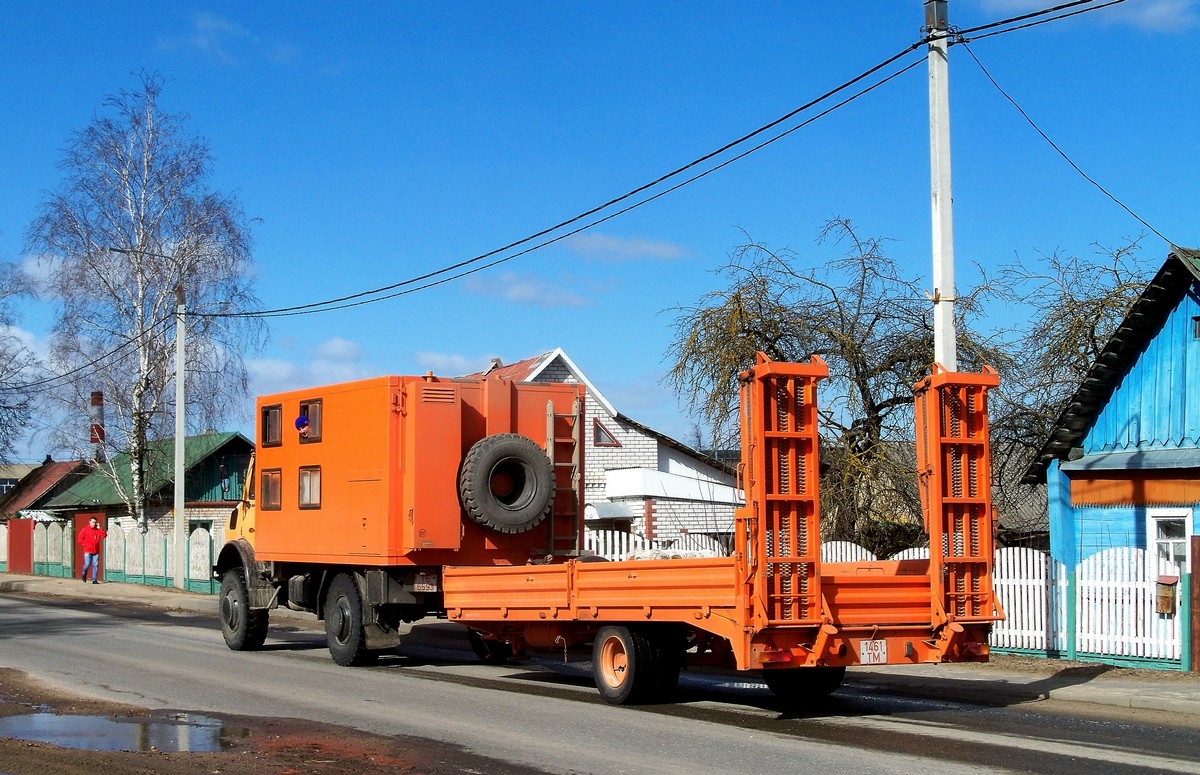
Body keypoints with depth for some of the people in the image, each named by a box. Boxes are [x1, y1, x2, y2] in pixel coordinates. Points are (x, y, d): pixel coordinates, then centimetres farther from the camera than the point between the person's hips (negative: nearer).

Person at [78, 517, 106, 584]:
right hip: (87, 551, -2)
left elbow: (104, 535, -6)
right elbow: (80, 539, 1)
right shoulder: (85, 530, 1)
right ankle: (84, 574, 22)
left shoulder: (98, 530, 8)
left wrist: (99, 528, -9)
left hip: (96, 551, 3)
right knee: (87, 564, -9)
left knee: (95, 565, -2)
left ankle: (94, 580, 3)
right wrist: (85, 545, -6)